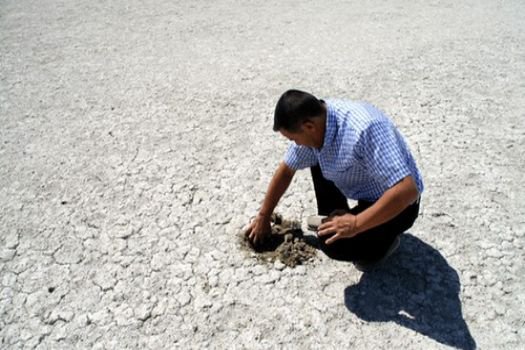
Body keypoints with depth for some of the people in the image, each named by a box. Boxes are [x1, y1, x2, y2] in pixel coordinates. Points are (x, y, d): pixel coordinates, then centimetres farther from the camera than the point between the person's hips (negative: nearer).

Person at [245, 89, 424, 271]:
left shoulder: (364, 130, -38)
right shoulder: (315, 122, -11)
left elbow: (407, 190, -40)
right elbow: (286, 169, 3)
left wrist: (356, 224, -34)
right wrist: (263, 216, 11)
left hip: (397, 203, -8)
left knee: (333, 243, -26)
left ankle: (383, 240, 3)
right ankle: (331, 220, 18)